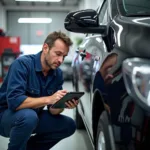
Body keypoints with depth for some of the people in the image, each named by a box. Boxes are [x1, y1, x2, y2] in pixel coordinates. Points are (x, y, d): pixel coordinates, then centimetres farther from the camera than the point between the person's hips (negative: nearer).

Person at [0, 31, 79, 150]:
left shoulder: (58, 74, -4)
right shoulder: (22, 64, -24)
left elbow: (52, 110, -3)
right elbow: (14, 101, -34)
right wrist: (49, 99, -36)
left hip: (31, 115, 7)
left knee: (69, 125, -2)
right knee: (28, 116, -37)